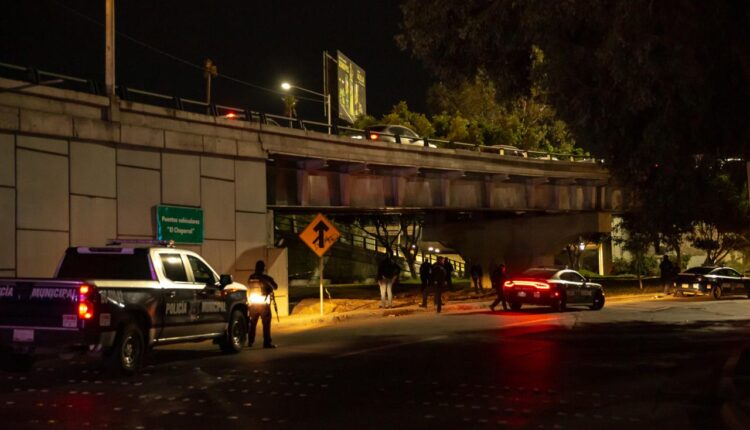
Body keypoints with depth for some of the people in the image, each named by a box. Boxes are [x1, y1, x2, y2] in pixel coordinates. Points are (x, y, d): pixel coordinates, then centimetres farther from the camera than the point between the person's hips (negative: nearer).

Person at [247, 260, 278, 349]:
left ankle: (250, 342, 17)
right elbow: (275, 287, -3)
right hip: (264, 304, -4)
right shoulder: (266, 278, -11)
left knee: (252, 323, 13)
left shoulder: (251, 278, 2)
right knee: (266, 324, -3)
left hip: (253, 304, 5)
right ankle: (267, 343, -8)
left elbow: (248, 289, 11)